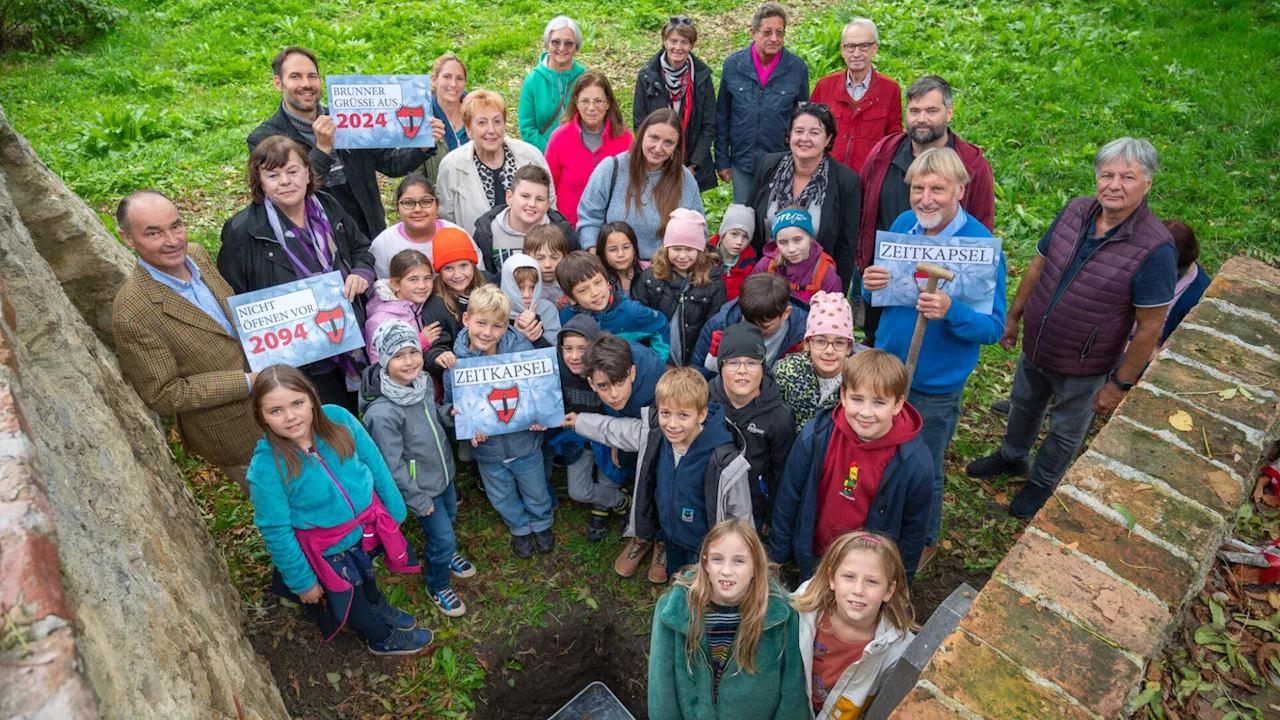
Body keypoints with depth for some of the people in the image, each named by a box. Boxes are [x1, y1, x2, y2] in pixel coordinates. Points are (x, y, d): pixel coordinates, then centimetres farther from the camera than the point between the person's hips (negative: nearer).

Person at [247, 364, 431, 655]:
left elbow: (375, 464, -9)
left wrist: (394, 510, 1)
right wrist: (302, 581, -8)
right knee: (349, 597, 25)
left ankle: (379, 607, 68)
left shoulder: (338, 419, -25)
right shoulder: (266, 468, -31)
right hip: (327, 551, -3)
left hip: (368, 523, 3)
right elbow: (276, 532, -18)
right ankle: (382, 638, 56)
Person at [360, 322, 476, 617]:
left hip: (443, 471, 7)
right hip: (421, 486, -7)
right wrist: (418, 500, -15)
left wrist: (449, 415, -12)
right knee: (443, 537, 6)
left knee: (450, 516, 28)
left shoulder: (424, 381, -12)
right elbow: (392, 466, -25)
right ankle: (437, 586, 35)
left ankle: (443, 552, 59)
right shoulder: (383, 413, -35)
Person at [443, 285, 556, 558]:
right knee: (503, 498, 25)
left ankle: (542, 524, 56)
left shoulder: (521, 349, -22)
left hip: (525, 441, -1)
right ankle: (520, 528, 55)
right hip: (487, 448, 1)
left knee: (536, 491, 24)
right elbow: (451, 405, -5)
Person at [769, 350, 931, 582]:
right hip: (811, 561, 2)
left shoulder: (916, 464, -23)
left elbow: (913, 530, -7)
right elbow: (788, 497, -8)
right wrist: (776, 556, 0)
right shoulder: (815, 436, -22)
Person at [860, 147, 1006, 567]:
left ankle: (924, 540, 43)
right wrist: (870, 285, -18)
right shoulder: (903, 225, -5)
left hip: (935, 385, -5)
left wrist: (950, 312, -38)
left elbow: (994, 327, -19)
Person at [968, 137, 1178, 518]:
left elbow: (1149, 327, -20)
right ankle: (1011, 456, 56)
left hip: (1083, 369, -4)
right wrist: (1013, 316, 9)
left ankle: (1042, 482, 47)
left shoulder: (1156, 248, -26)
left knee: (1065, 432, 20)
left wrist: (1120, 384, -15)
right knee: (1024, 407, 29)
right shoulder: (1075, 211, -12)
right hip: (1034, 348, 5)